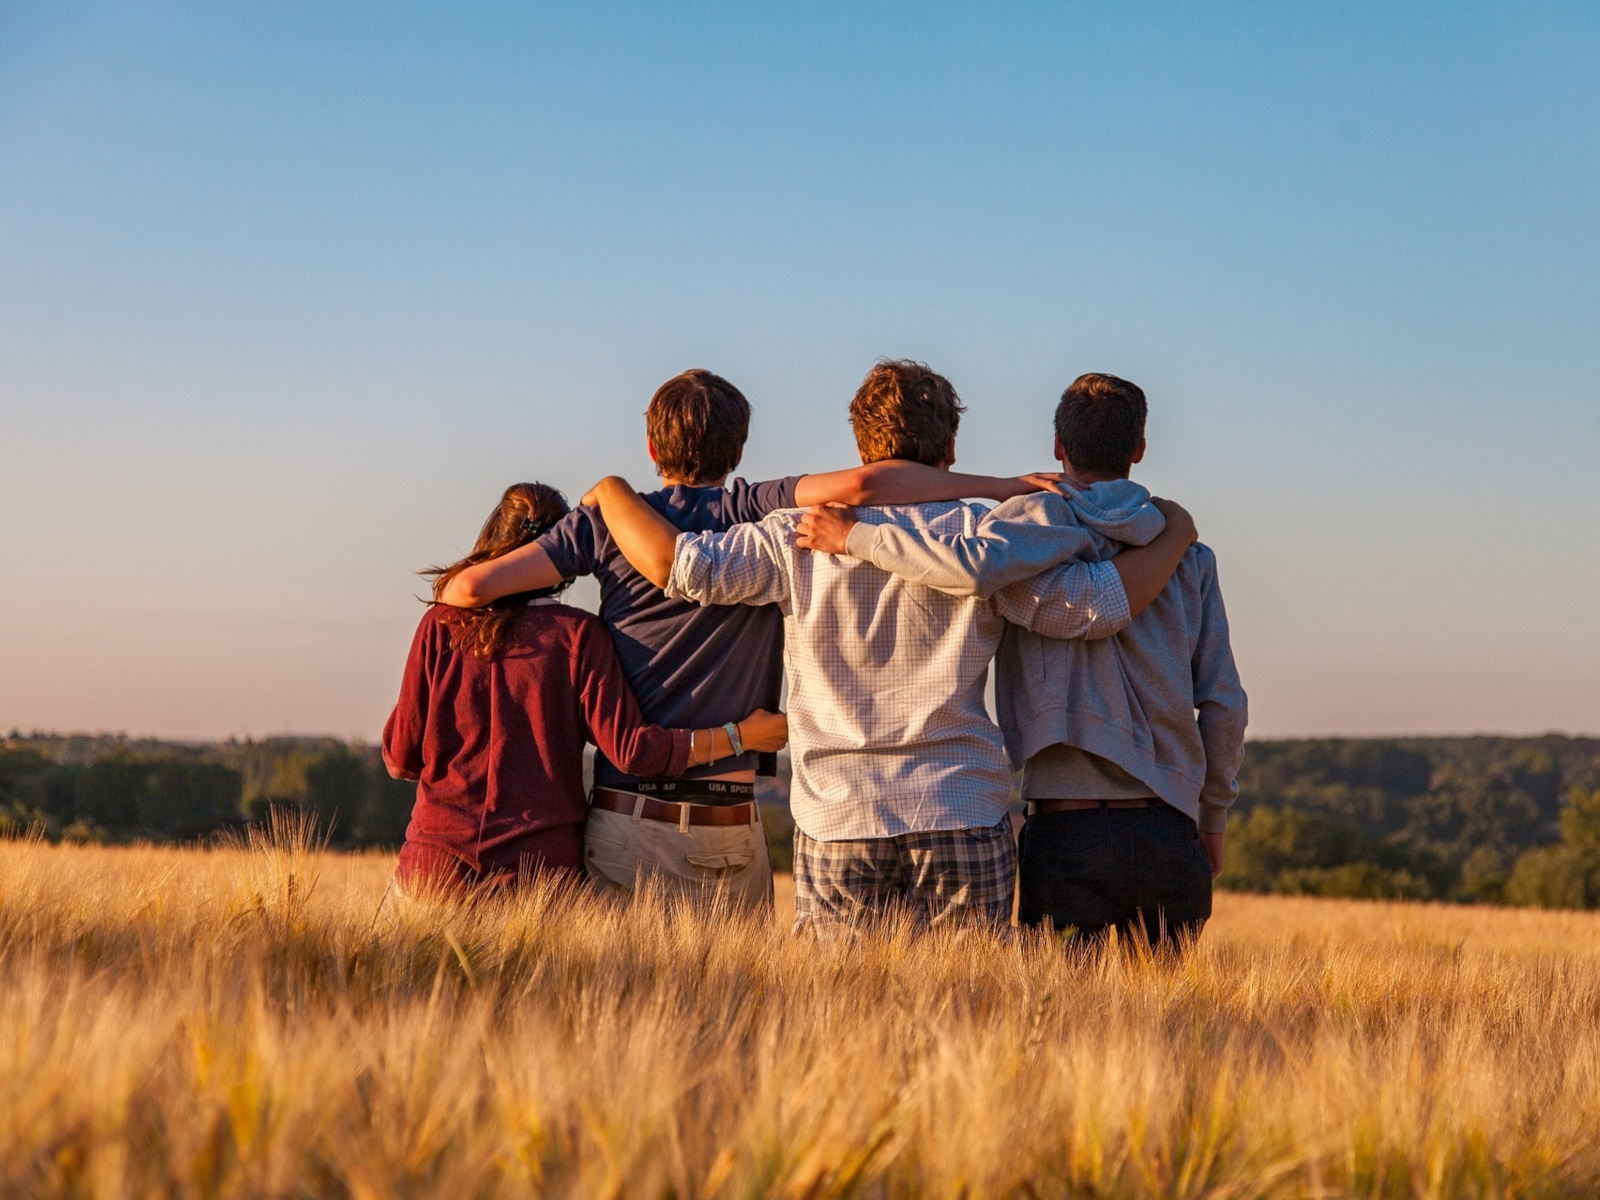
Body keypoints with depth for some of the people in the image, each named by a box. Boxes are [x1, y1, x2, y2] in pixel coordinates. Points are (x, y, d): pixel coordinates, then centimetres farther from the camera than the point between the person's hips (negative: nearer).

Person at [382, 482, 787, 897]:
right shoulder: (578, 634, -2)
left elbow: (400, 757, 6)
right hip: (542, 866, -1)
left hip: (437, 862, 1)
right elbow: (631, 749, -8)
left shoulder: (441, 625, 3)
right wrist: (739, 735, 1)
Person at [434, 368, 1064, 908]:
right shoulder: (759, 515, -1)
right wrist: (1001, 486, -12)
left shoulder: (609, 519, 3)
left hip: (623, 821, 1)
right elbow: (860, 485, -18)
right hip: (727, 832, -1)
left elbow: (471, 586, -1)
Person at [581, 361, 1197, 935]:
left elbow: (678, 564, -6)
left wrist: (611, 490, 13)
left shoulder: (802, 537, 0)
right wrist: (1174, 536, 14)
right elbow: (1101, 604, -3)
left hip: (837, 820, 1)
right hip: (965, 823, 0)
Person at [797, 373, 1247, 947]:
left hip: (1068, 833, -3)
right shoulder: (1187, 554, 10)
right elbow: (1224, 704, 8)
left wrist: (854, 535, -14)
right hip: (1169, 832, 3)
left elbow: (976, 567, -26)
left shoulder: (1040, 518, -2)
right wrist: (1212, 823, 20)